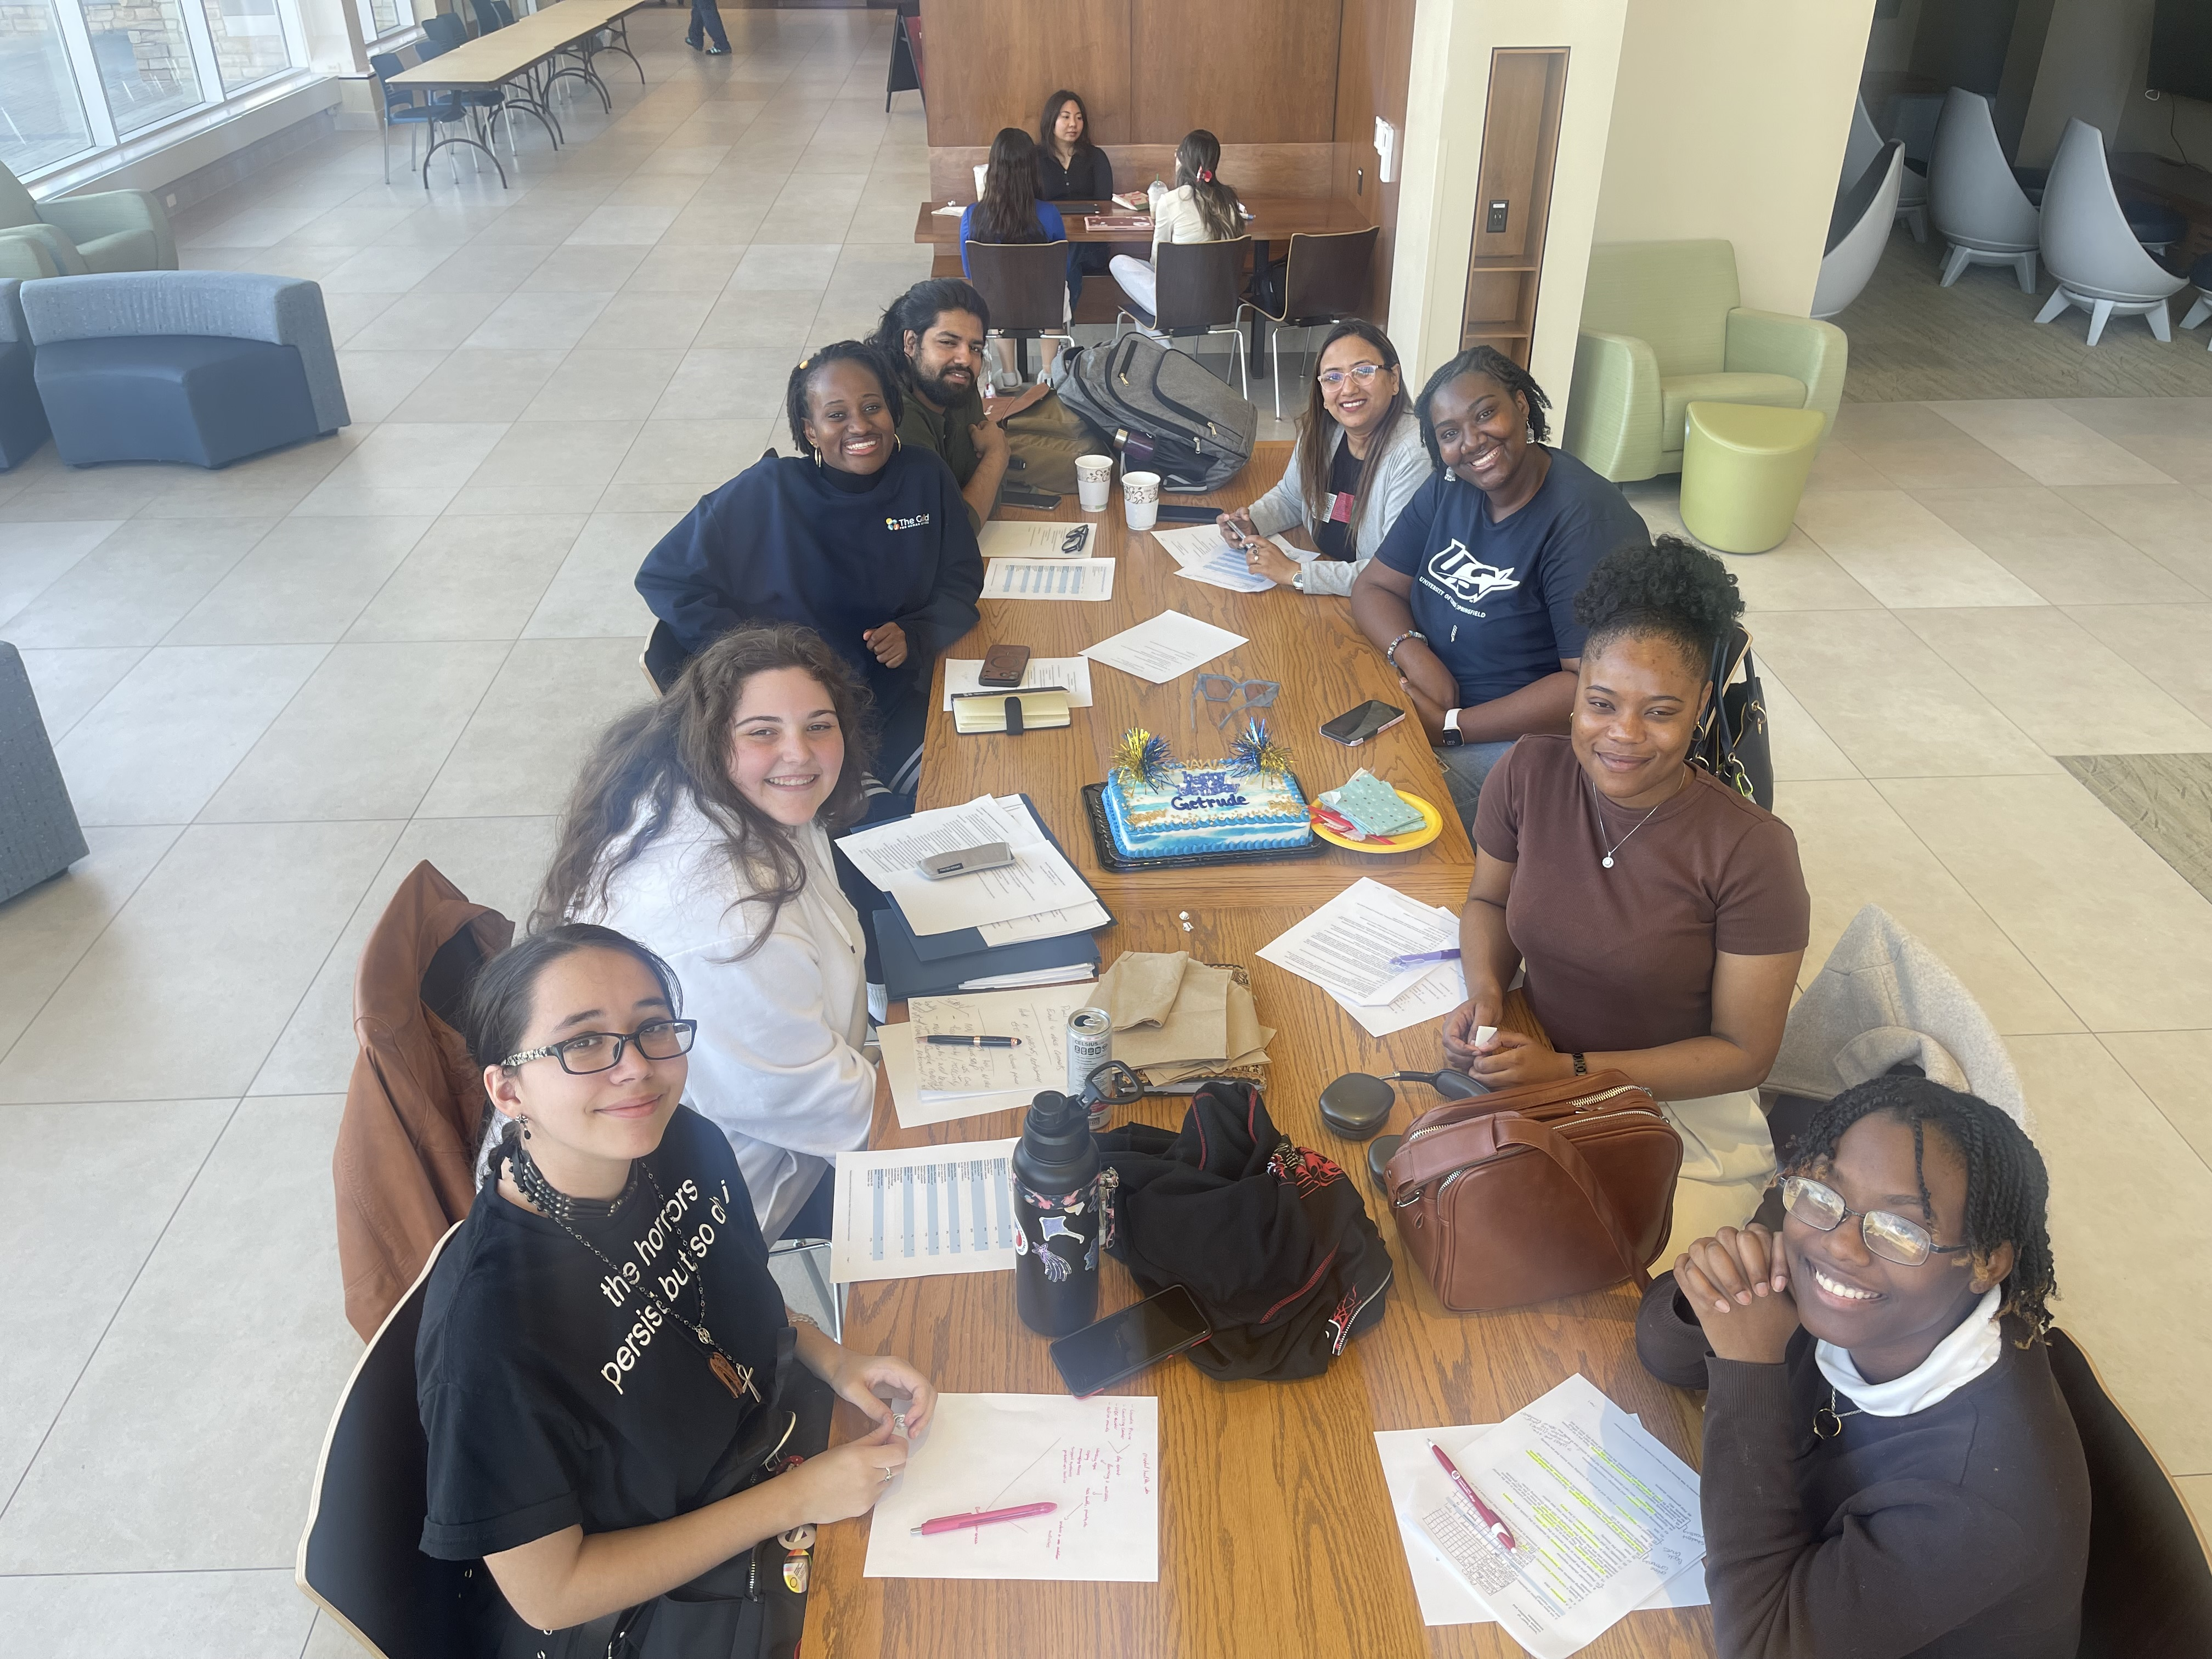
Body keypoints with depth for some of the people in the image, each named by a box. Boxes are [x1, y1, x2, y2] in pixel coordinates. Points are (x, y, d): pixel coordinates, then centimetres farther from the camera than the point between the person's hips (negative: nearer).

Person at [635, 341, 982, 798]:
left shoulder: (926, 478, -1)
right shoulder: (766, 494, -11)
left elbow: (962, 582, 9)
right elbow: (663, 577, -5)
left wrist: (914, 636, -11)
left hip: (895, 690, 4)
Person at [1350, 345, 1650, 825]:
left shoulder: (1586, 520, -19)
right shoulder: (1448, 491, 7)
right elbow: (1373, 587, 8)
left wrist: (1451, 728, -23)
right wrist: (1414, 654, -15)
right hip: (1431, 705, 8)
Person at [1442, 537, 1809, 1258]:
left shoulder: (1750, 851, -19)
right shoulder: (1530, 773, -9)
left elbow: (1743, 1053, -12)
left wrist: (1571, 1070, -21)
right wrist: (1485, 996, -10)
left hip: (1684, 1111, -4)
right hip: (1537, 1069, 4)